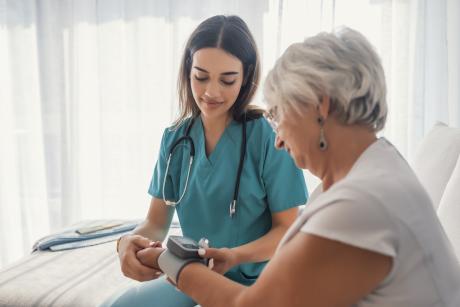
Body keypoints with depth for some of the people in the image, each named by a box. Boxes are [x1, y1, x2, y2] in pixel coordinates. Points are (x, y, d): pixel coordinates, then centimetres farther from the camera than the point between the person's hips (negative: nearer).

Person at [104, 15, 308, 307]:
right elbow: (157, 222, 0)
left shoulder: (268, 138, -15)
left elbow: (287, 230, -10)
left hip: (256, 281, -5)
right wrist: (130, 242, -24)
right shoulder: (175, 139, 0)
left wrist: (235, 256, -29)